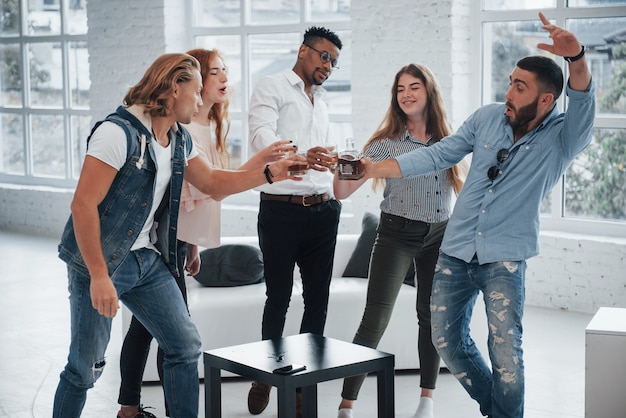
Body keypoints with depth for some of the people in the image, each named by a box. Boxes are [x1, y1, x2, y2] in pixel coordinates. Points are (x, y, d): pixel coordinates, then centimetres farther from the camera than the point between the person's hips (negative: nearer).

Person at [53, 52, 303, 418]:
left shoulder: (180, 141, 6)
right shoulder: (118, 133, -20)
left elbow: (212, 182, 21)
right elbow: (83, 205, -23)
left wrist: (269, 174, 9)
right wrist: (99, 277, -25)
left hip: (149, 260, 8)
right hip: (99, 263, -7)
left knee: (186, 346, 5)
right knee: (85, 367, 1)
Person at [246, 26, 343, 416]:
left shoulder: (322, 102, 21)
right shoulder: (272, 88, -2)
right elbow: (261, 136, -20)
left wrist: (331, 198, 14)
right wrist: (299, 156, -37)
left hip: (322, 210, 6)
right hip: (281, 210, -6)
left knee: (318, 299, 5)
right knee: (279, 297, 2)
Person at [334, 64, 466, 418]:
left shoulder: (448, 140, 2)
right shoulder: (386, 143, -7)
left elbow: (463, 186, 12)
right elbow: (344, 192, -13)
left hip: (440, 235, 3)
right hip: (397, 234, -3)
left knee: (432, 316, 10)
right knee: (375, 320, -9)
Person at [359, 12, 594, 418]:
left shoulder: (561, 138, -11)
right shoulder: (488, 117, 0)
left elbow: (583, 103, -31)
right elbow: (438, 155, 3)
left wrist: (577, 58, -52)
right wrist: (373, 168, -4)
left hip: (505, 257, -4)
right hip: (456, 250, 5)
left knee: (505, 349, -15)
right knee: (446, 338, 11)